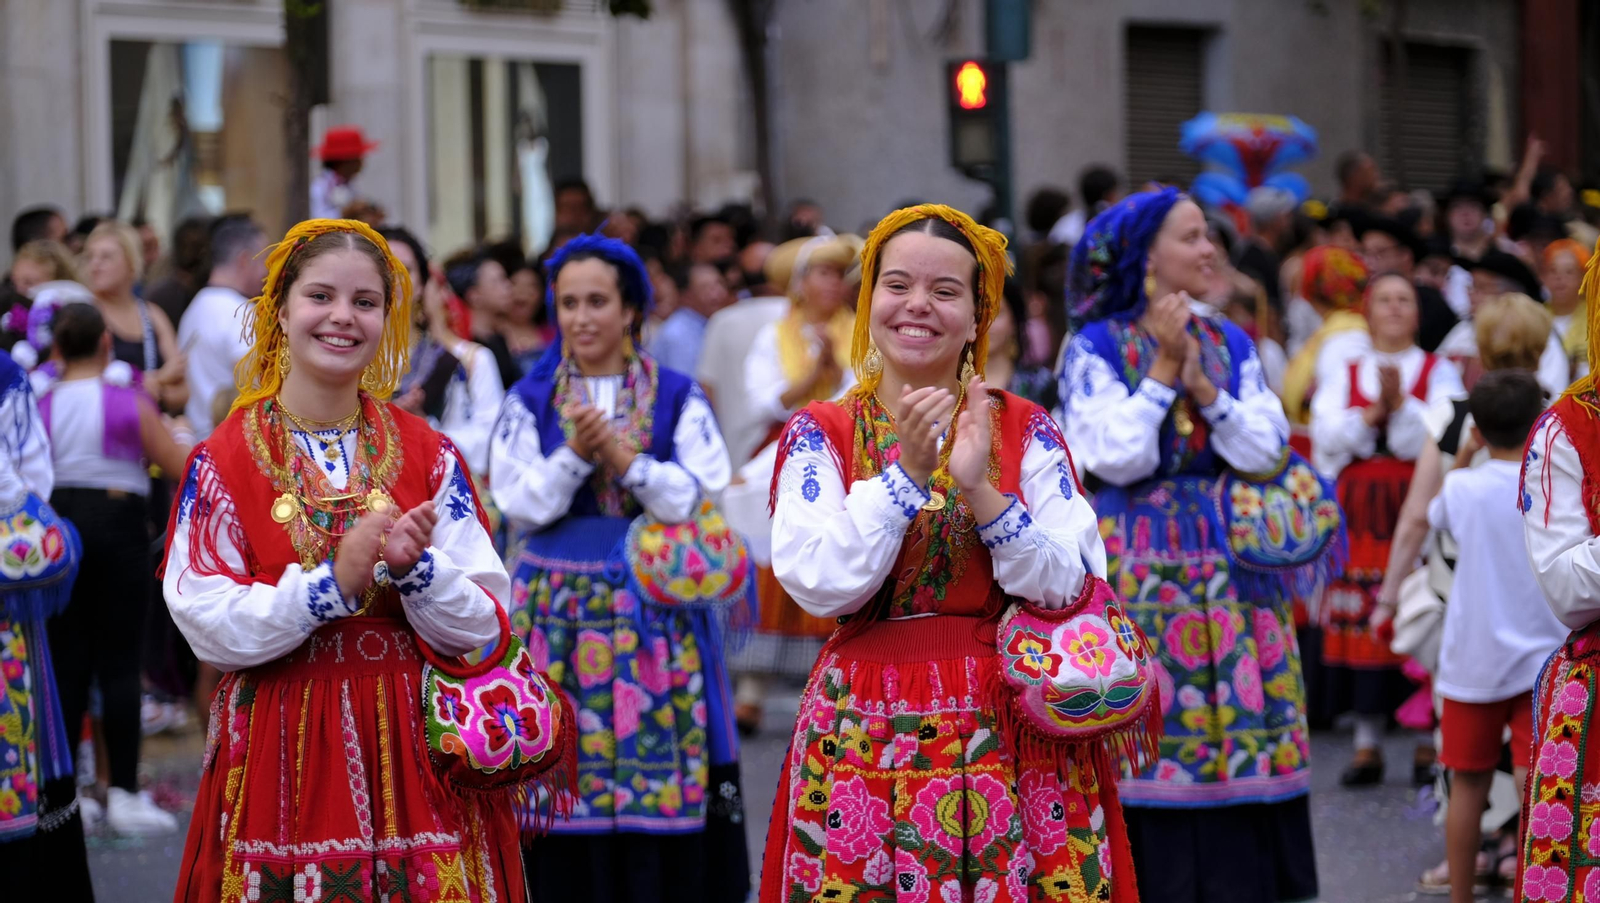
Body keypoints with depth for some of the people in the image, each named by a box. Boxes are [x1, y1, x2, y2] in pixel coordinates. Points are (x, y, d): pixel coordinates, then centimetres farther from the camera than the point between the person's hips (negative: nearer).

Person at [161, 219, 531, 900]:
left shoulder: (429, 456, 5)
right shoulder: (222, 461, -1)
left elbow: (479, 625, 0)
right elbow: (209, 629, -10)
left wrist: (414, 568, -19)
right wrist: (332, 582, -21)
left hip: (416, 752, 2)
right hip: (281, 755, -2)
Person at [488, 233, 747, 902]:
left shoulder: (677, 398, 6)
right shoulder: (529, 401, 8)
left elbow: (699, 498, -5)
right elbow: (519, 505, -2)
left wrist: (623, 455, -15)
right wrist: (575, 455, -15)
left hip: (656, 611, 0)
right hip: (557, 611, 1)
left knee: (661, 769, -5)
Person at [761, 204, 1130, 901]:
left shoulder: (1024, 429, 5)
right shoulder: (820, 433, 3)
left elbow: (1067, 584, -5)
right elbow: (818, 584, -10)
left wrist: (979, 488, -17)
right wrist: (905, 470, -17)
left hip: (1012, 731, 1)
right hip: (867, 733, 0)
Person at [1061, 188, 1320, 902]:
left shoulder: (1230, 344, 11)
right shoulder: (1096, 349, -2)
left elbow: (1266, 451, 2)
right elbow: (1118, 457, -13)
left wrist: (1205, 388, -9)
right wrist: (1162, 371, -11)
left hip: (1228, 562, 4)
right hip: (1137, 566, -4)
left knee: (1240, 728, 1)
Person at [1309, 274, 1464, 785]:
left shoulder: (1438, 372, 10)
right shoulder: (1342, 370, 15)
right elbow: (1327, 436, 1)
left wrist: (1400, 404, -18)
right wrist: (1371, 414, -12)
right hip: (1359, 512, 2)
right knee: (1360, 625, -2)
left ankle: (1431, 744, -1)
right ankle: (1368, 744, 5)